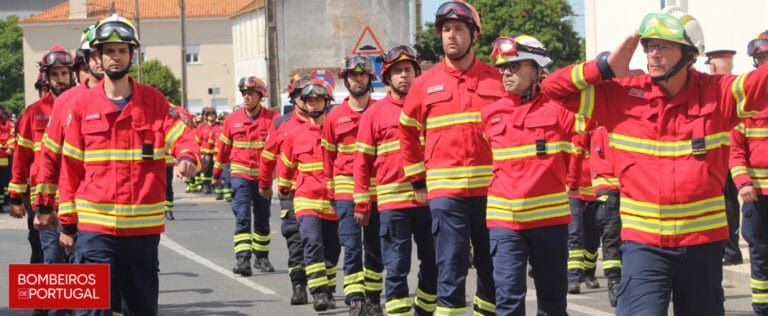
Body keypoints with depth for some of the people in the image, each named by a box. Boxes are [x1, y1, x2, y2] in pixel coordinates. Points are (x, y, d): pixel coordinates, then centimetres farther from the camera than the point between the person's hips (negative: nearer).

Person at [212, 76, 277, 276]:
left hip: (263, 175, 1)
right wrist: (216, 174, 18)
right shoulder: (232, 119, 0)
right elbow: (223, 147, 11)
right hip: (240, 174, -1)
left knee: (262, 219, 13)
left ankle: (261, 257, 27)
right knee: (242, 217, -12)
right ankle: (242, 258, -19)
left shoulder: (273, 119, -5)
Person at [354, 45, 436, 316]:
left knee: (434, 263, 7)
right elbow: (362, 162, 5)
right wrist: (362, 204, 2)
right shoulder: (374, 114, 4)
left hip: (428, 199, 2)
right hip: (392, 201, -2)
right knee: (396, 268, -1)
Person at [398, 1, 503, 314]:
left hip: (491, 189, 1)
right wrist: (417, 180, 12)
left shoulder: (496, 80, 4)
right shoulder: (425, 84, 5)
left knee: (492, 266, 10)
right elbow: (408, 131, 16)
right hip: (446, 191, -1)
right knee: (451, 268, -4)